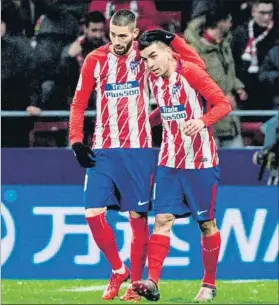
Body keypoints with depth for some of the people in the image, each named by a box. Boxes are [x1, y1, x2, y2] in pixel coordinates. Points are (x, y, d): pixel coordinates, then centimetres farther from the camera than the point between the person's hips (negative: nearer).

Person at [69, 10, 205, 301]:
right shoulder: (95, 59, 3)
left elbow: (197, 65, -4)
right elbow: (78, 103, 10)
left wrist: (172, 39, -15)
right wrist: (76, 141, 0)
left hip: (138, 150, -1)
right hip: (102, 151, 2)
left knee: (137, 217, 0)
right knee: (93, 214, -7)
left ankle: (136, 282, 12)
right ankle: (118, 270, 15)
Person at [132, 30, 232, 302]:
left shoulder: (191, 73, -13)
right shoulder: (154, 79, 5)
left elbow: (223, 104, -15)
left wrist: (202, 120, -31)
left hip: (201, 161, -5)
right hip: (170, 160, 5)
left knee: (206, 223, 4)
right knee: (162, 218, -8)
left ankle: (209, 284, 17)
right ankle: (152, 282, -17)